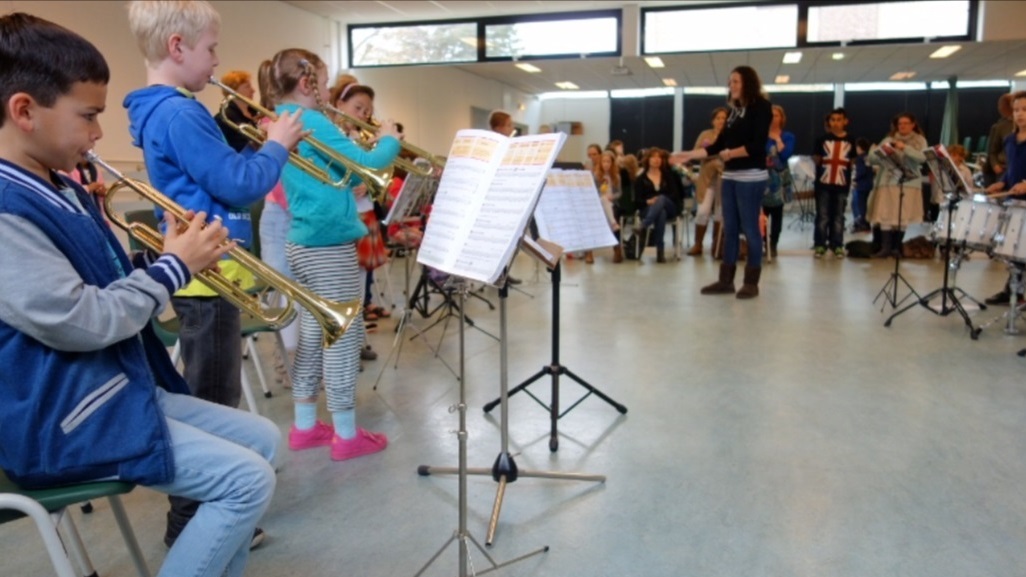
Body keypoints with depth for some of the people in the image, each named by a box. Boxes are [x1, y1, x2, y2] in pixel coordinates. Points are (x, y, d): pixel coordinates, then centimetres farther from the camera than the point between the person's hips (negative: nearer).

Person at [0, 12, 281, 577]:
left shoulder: (62, 191, 10)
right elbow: (83, 321, -24)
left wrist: (168, 256, -2)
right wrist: (174, 266, -13)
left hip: (122, 385, 10)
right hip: (65, 420, -10)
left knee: (263, 439, 10)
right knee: (248, 478, -15)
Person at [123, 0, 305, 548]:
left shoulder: (158, 112, 14)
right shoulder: (179, 114, -18)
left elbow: (216, 176, 18)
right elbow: (237, 185, -21)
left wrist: (262, 147, 9)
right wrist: (277, 146, -6)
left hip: (203, 270, 11)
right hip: (209, 273, -11)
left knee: (214, 395, 21)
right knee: (212, 400, -1)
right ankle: (193, 525, 11)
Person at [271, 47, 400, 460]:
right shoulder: (313, 124, -15)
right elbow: (365, 163, -20)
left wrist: (374, 146, 11)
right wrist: (389, 140, -2)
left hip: (302, 243, 10)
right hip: (329, 244, -10)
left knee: (313, 333, 16)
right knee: (344, 335, -1)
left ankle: (304, 426, 25)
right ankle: (346, 435, 9)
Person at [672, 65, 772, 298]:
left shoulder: (761, 107, -3)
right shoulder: (735, 110, 17)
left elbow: (757, 145, -14)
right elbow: (718, 145, 14)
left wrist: (731, 153, -14)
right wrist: (689, 155, 8)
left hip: (751, 177, -7)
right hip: (730, 176, 7)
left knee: (750, 228, -3)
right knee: (729, 228, 7)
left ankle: (752, 282, 5)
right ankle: (726, 280, 12)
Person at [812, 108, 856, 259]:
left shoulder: (850, 141, 4)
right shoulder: (822, 139, 0)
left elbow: (852, 161, 11)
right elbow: (816, 159, 6)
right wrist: (826, 163, -5)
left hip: (842, 183, 1)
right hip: (823, 182, -1)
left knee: (838, 216, 8)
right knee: (822, 216, 2)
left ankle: (837, 245, 16)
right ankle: (820, 244, 10)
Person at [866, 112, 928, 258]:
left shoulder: (920, 141, 7)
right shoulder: (889, 139, 10)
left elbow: (922, 158, -12)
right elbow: (872, 159, 4)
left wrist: (905, 148, -23)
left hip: (908, 184, -1)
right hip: (887, 182, 1)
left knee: (903, 218, -1)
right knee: (885, 216, -7)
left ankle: (897, 248, 9)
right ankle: (885, 248, -6)